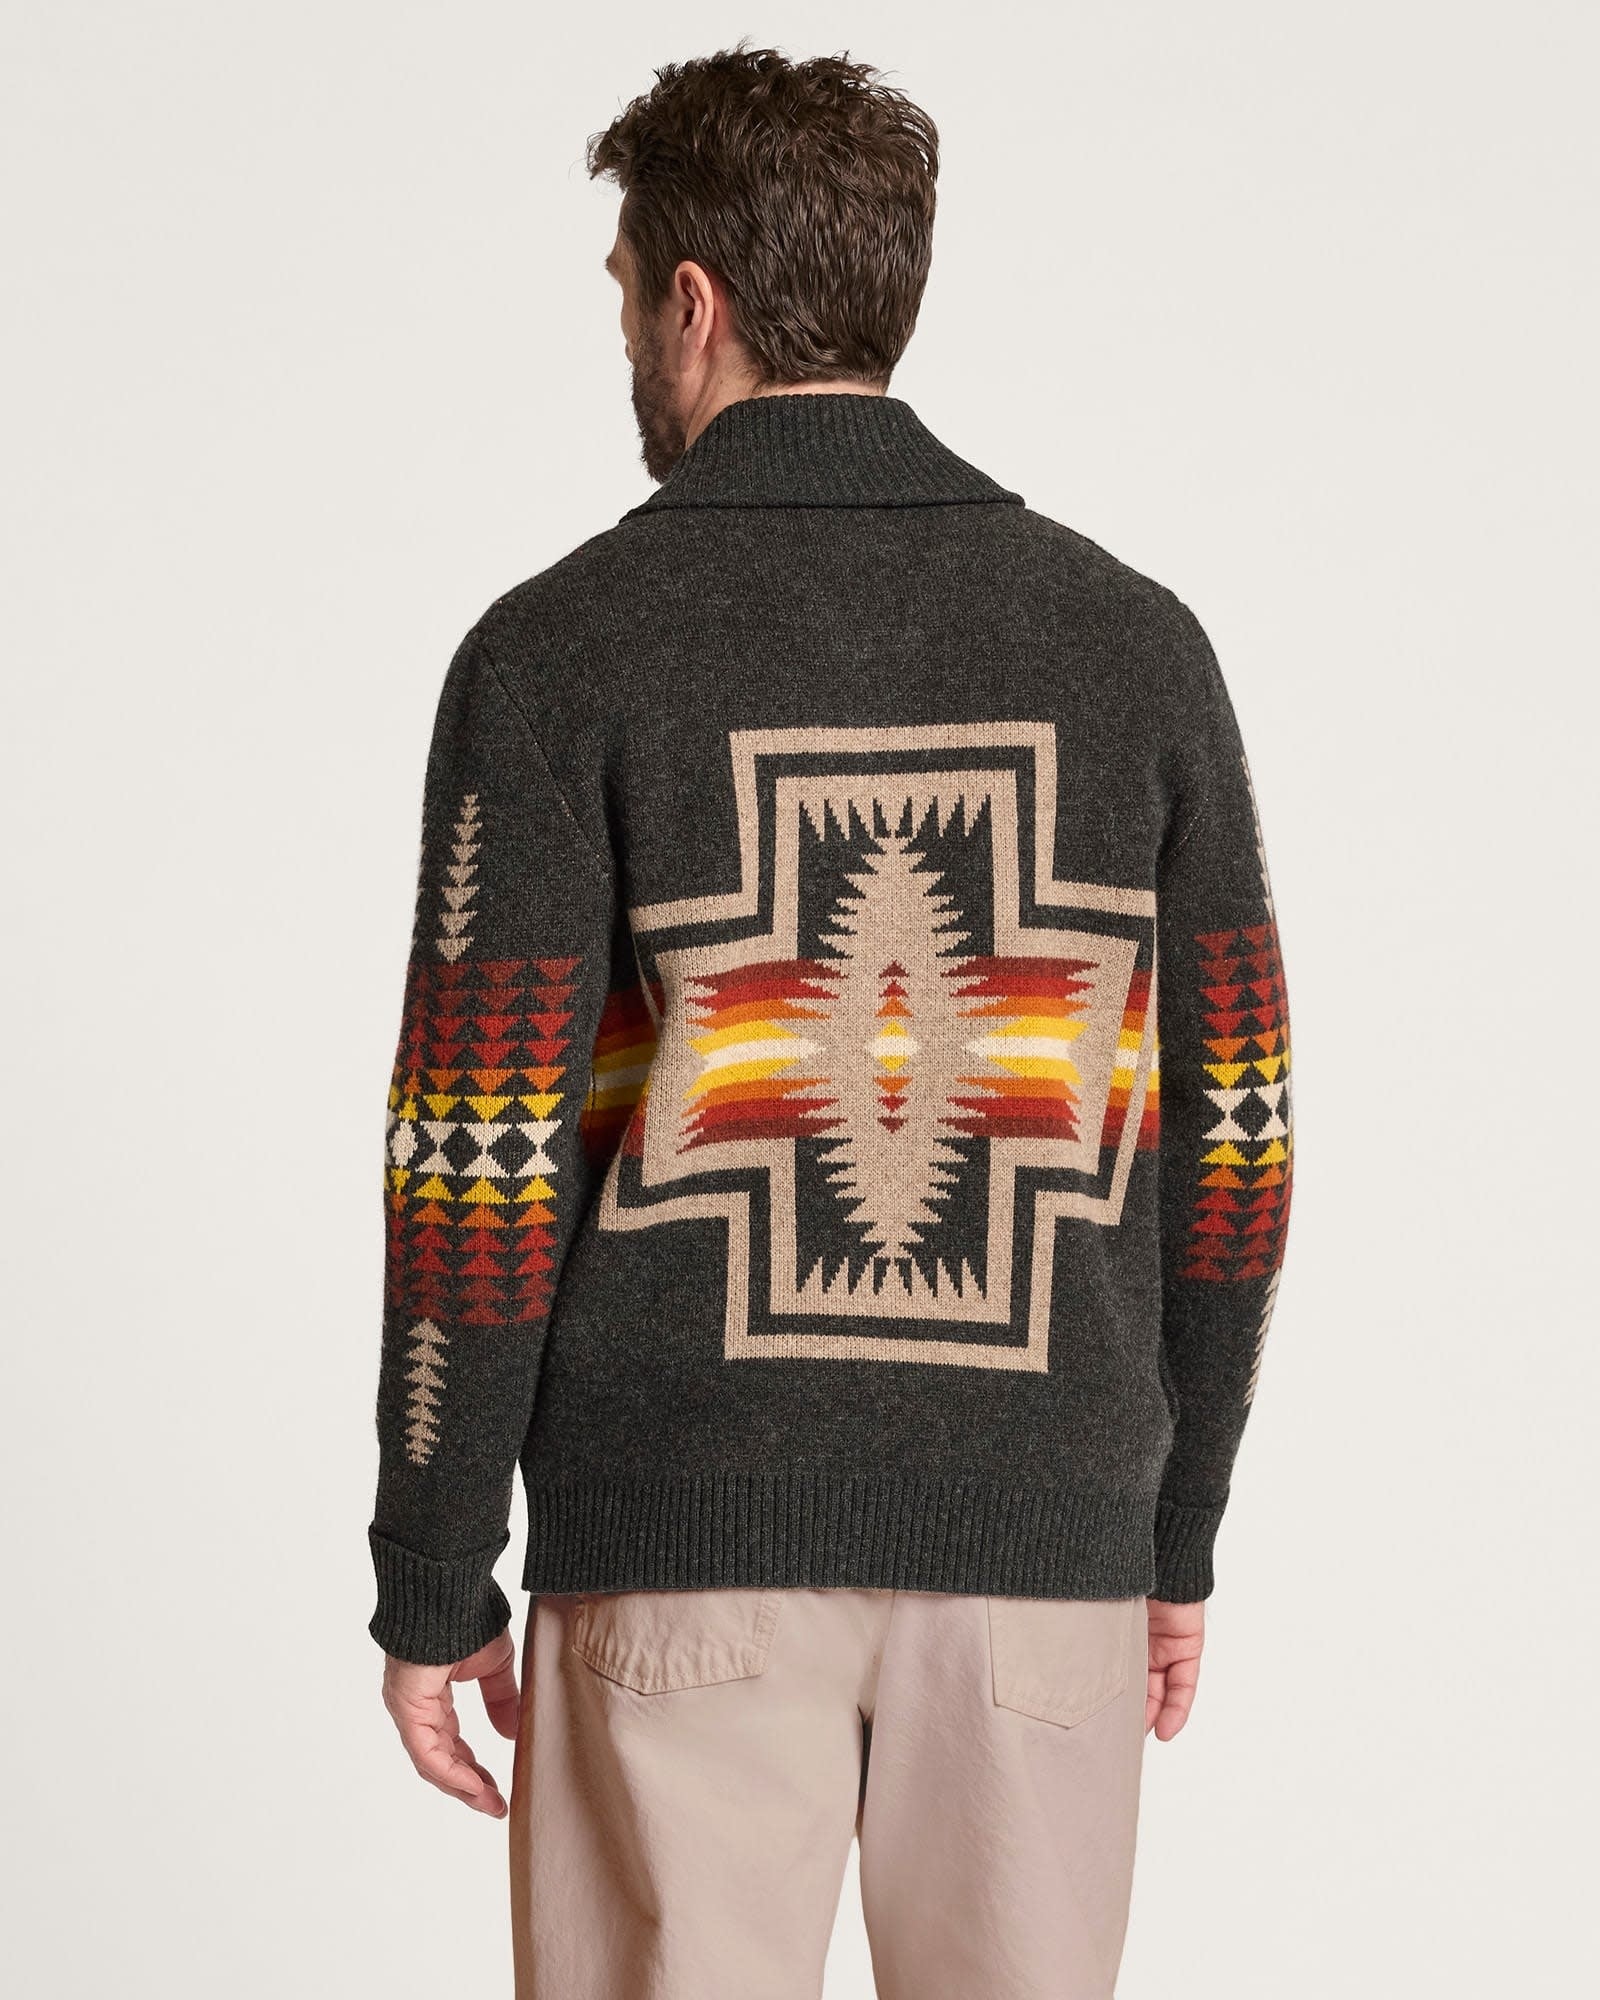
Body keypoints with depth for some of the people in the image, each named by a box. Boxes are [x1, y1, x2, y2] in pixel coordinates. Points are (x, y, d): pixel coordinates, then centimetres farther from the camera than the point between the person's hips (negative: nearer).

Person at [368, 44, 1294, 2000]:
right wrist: (1180, 1532, 14)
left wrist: (432, 1584, -1)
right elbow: (1230, 1131, 4)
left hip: (682, 1547, -2)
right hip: (1038, 1544, 3)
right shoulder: (1134, 642, 2)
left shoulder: (559, 651, -7)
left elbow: (482, 1157, -10)